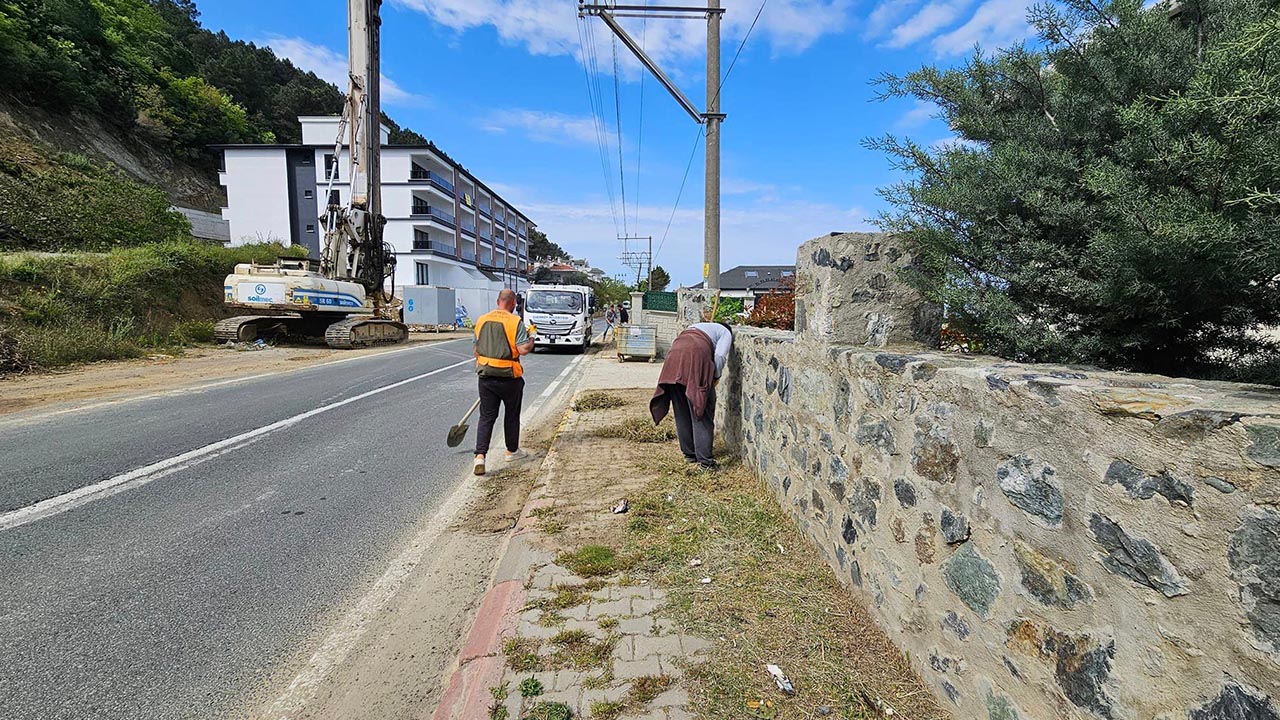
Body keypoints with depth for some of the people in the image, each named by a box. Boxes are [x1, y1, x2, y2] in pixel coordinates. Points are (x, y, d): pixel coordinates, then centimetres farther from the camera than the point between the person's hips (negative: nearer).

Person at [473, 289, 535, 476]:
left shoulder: (482, 320, 6)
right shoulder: (515, 321, -12)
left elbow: (477, 349, 13)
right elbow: (523, 349, -19)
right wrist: (531, 340, 3)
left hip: (486, 376, 4)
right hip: (509, 377, -4)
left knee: (486, 417, 7)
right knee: (512, 415, 15)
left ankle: (480, 455, -5)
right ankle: (512, 451, 29)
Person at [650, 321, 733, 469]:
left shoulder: (697, 326, 39)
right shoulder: (726, 332, 23)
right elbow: (720, 355, 2)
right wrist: (716, 376, 18)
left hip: (674, 357, 6)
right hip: (696, 356, -6)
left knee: (682, 412, 15)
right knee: (702, 412, 1)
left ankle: (689, 453, 24)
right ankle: (705, 460, 0)